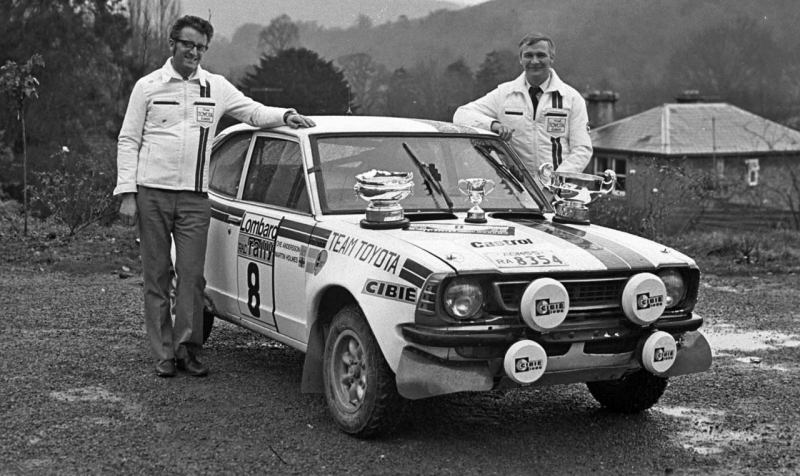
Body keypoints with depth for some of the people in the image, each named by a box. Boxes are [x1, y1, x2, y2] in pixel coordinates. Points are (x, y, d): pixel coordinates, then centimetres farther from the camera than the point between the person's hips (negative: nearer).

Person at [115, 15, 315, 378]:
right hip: (152, 194, -1)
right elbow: (128, 141, 5)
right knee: (156, 276, 2)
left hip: (194, 198, 1)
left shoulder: (216, 87, 10)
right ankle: (163, 353, 8)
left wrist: (286, 116, -6)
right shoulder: (148, 86, 5)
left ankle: (187, 349, 6)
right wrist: (126, 194, -2)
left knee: (192, 274, -3)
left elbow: (253, 112, 16)